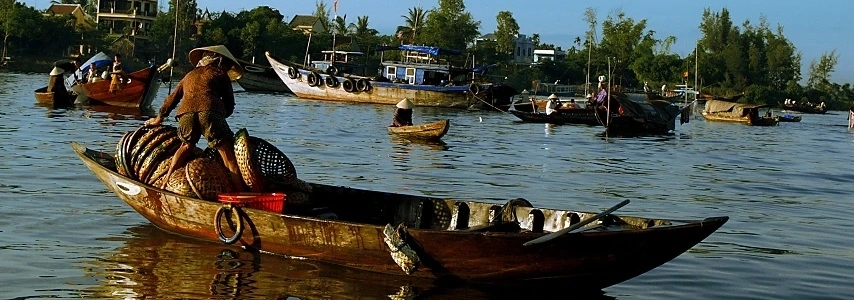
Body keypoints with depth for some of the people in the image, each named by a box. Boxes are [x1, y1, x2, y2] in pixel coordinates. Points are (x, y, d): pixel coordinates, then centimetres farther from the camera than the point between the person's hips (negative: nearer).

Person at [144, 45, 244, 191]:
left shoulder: (189, 75, 37)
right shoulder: (220, 74, 25)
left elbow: (172, 99, 45)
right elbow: (229, 104, 21)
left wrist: (159, 117, 58)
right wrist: (220, 117, 39)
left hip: (185, 112, 4)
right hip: (210, 111, -4)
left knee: (186, 145, 28)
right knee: (227, 153, -3)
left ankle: (166, 181, 17)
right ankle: (240, 191, -14)